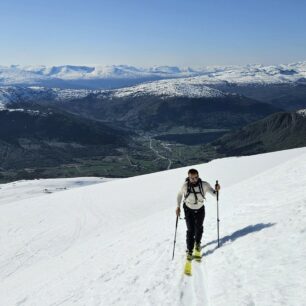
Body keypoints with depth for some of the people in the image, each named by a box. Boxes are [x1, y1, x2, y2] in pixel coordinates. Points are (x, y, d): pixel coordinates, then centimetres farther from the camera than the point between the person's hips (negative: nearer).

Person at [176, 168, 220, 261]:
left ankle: (197, 243, 37)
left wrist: (216, 190, -41)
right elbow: (179, 194, -3)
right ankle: (189, 251, 6)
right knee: (190, 230, -7)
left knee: (199, 228, 7)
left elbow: (214, 193, -19)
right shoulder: (185, 186, -23)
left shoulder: (204, 185, -24)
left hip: (200, 209, 1)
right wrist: (178, 207, -4)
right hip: (189, 210, -1)